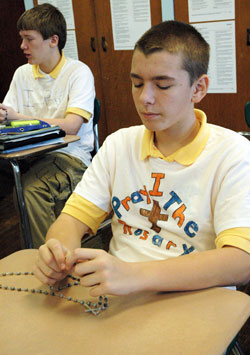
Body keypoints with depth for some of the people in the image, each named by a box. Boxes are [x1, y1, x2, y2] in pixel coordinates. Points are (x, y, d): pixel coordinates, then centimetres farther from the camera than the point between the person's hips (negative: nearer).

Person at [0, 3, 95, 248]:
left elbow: (71, 126, -15)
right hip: (33, 155, 5)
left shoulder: (79, 72, -4)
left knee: (31, 189, -33)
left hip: (70, 156, -5)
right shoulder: (22, 74, 15)